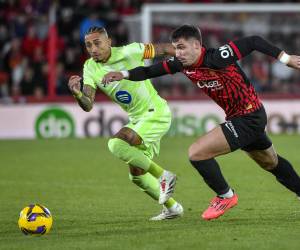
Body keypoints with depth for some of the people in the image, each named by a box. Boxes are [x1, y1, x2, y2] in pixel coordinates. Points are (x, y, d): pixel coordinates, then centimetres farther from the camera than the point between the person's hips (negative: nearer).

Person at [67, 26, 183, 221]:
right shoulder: (90, 68, -4)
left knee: (116, 144, -27)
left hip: (156, 113, -8)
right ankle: (172, 207, 32)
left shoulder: (129, 52, -19)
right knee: (137, 175, 12)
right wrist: (77, 94, -34)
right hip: (137, 119, 8)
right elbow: (88, 106, -14)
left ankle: (163, 176, -14)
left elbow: (164, 49, -8)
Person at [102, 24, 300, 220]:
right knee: (272, 163, 28)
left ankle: (226, 196, 4)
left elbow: (253, 42, -22)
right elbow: (150, 71, -2)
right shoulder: (182, 64, -5)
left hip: (249, 118, -9)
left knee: (196, 153, -14)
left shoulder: (218, 57, -27)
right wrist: (124, 74, -18)